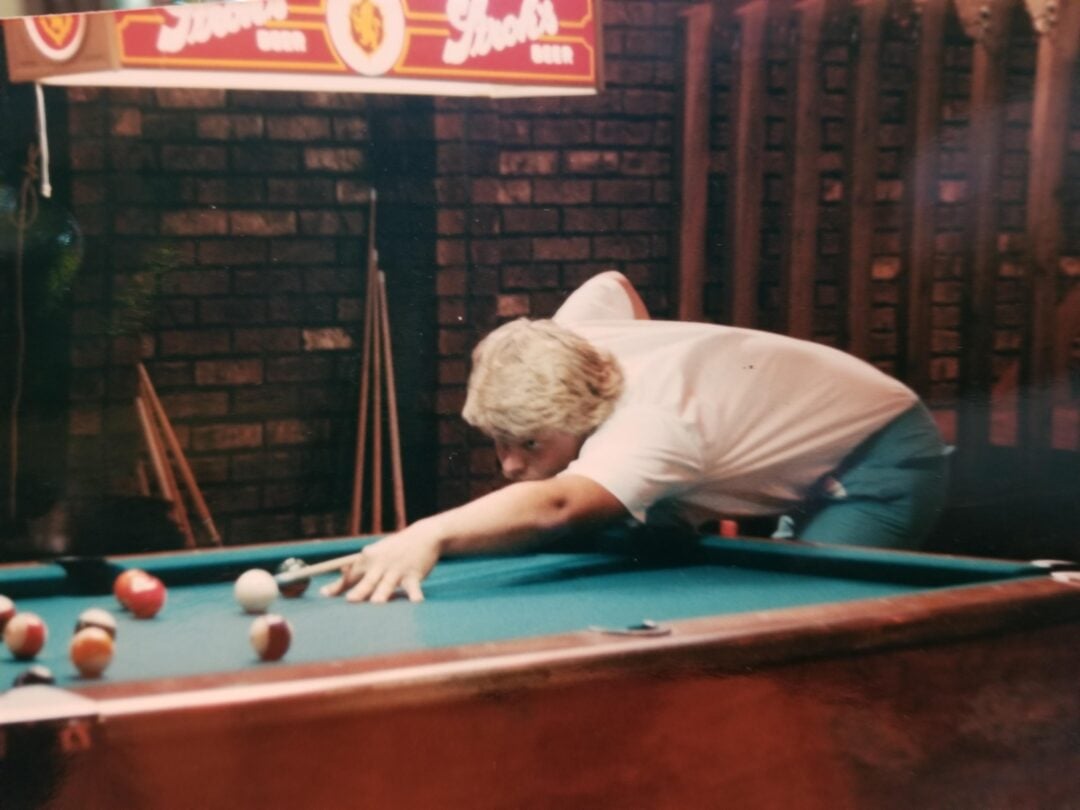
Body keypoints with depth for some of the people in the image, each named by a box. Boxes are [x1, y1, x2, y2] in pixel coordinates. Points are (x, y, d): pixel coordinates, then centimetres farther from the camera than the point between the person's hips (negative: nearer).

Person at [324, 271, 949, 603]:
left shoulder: (647, 428, -40)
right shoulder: (568, 344, -14)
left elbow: (554, 506, -62)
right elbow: (615, 283, 10)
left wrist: (430, 534, -77)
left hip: (887, 462, -9)